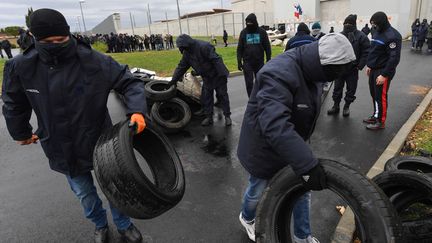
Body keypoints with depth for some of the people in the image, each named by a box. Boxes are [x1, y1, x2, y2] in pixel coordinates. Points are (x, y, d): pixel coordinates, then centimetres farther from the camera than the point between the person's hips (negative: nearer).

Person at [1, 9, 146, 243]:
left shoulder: (94, 61, -20)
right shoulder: (21, 67, -12)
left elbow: (129, 82, -15)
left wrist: (136, 110, -33)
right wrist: (21, 133, 18)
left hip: (101, 141, -2)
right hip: (62, 150, 2)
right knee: (84, 193, 21)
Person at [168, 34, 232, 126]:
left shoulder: (204, 46, -25)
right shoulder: (187, 53, 1)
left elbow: (216, 60, -27)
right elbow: (181, 67, 8)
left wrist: (222, 74, -28)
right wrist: (174, 80, 6)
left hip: (217, 75, -7)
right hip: (207, 78, 8)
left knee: (222, 95, 0)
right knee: (206, 97, 6)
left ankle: (227, 116, 10)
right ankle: (209, 117, 16)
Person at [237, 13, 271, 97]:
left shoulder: (262, 32, -1)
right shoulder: (243, 32, 2)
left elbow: (267, 47, 1)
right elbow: (239, 48, 4)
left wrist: (268, 60, -2)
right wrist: (239, 61, -1)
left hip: (259, 62, 0)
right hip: (247, 62, 0)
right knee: (249, 83, -2)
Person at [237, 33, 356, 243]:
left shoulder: (312, 71, -4)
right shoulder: (279, 73, -34)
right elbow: (274, 124, -47)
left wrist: (306, 157, 17)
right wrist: (307, 164, -49)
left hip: (292, 145, 8)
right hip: (265, 148, -7)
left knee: (302, 190, 17)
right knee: (258, 190, 17)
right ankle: (247, 218, 51)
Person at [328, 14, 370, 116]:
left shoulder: (361, 36, -8)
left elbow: (366, 52, -8)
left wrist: (359, 66, -13)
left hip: (352, 69, -3)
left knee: (351, 89, 9)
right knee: (337, 88, 10)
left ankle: (346, 106, 24)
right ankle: (336, 106, 23)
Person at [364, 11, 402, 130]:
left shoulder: (392, 35, -17)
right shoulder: (376, 32, 10)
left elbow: (394, 58, -20)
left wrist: (384, 75, -21)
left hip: (383, 72, -8)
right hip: (373, 70, 8)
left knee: (381, 96, 0)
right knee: (374, 94, 14)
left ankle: (381, 122, 11)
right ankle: (375, 116, 28)